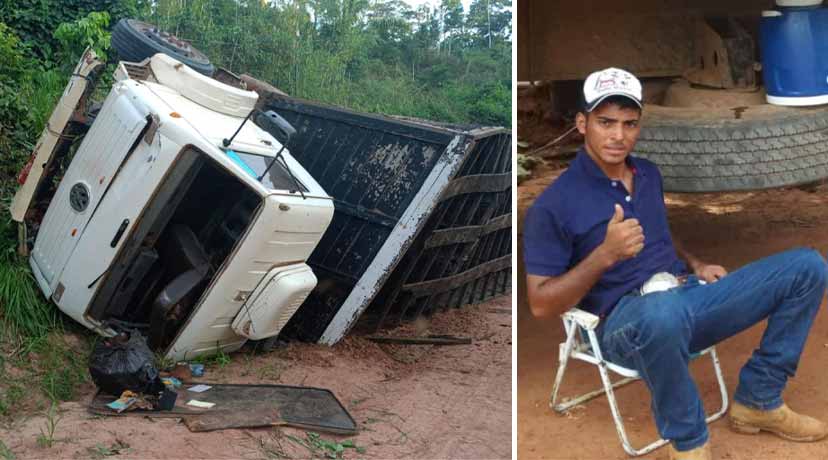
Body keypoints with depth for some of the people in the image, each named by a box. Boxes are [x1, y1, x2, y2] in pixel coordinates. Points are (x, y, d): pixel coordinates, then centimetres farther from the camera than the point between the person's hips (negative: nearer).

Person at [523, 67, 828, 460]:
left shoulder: (649, 175, 14)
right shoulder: (553, 204, -9)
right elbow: (540, 304, -12)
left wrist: (695, 264, 9)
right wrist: (605, 254, -24)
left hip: (690, 293, 8)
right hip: (627, 318, -7)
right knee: (664, 312, -45)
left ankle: (757, 400, 7)